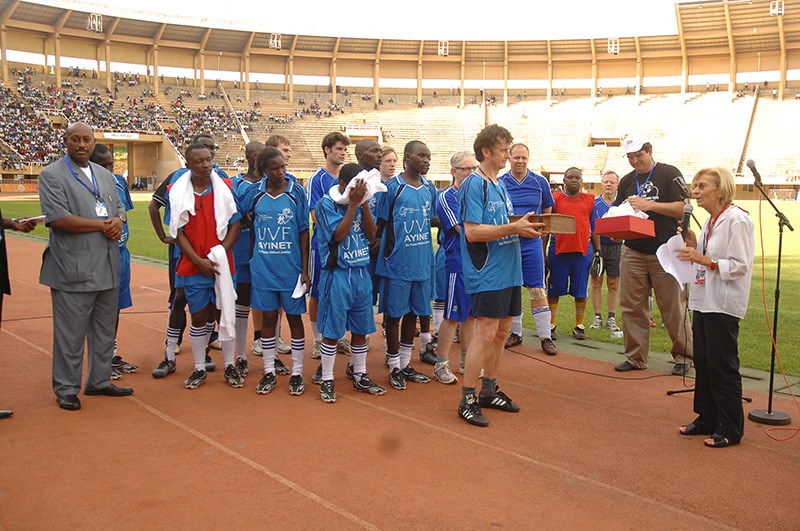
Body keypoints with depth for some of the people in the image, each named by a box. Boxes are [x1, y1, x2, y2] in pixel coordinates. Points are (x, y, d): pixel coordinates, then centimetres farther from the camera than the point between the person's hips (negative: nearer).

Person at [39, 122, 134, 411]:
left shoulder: (105, 175, 16)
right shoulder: (52, 175, -5)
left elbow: (120, 208, 20)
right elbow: (58, 218, -16)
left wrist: (119, 220, -5)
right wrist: (104, 225, -12)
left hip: (108, 267, 7)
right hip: (73, 269, -6)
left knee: (105, 330, 14)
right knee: (71, 333, 0)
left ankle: (100, 381, 28)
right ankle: (66, 389, 13)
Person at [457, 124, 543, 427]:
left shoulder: (500, 185, 17)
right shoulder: (474, 184, -11)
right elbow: (472, 231, -19)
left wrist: (525, 227, 4)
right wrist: (513, 228, -22)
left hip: (509, 271, 9)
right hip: (487, 274, -9)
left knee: (501, 332, 13)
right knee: (485, 334, -8)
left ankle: (489, 391, 25)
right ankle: (468, 400, 0)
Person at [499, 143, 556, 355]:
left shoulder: (540, 182, 3)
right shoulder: (499, 183, 2)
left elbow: (547, 211, 13)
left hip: (531, 242, -1)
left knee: (537, 291, -4)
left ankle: (545, 337, 3)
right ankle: (515, 333, 21)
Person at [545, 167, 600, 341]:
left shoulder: (589, 200, 10)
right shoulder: (555, 199, 5)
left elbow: (594, 228, 13)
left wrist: (598, 251, 8)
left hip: (582, 252, 1)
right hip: (558, 251, -1)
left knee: (580, 292, 6)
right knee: (554, 291, 4)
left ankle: (579, 326, 17)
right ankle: (551, 325, 15)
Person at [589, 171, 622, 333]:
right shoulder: (594, 202, 2)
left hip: (616, 247, 1)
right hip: (597, 246, 0)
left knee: (614, 284, 5)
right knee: (596, 283, 2)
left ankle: (612, 318, 12)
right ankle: (597, 317, 11)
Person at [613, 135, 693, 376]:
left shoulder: (669, 174, 0)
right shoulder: (627, 181, 15)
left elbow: (681, 208, -9)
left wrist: (649, 205, -18)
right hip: (633, 252, 5)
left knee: (674, 308, 0)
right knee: (631, 307, 4)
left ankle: (683, 356, 12)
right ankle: (636, 357, 13)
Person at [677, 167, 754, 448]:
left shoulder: (737, 220, -14)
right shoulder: (711, 221, 14)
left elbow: (740, 266, -18)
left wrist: (704, 260, -24)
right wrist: (693, 246, 5)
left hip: (723, 305, -9)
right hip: (704, 301, 9)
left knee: (723, 367, -2)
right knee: (703, 363, 14)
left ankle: (730, 429, 9)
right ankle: (707, 418, 26)